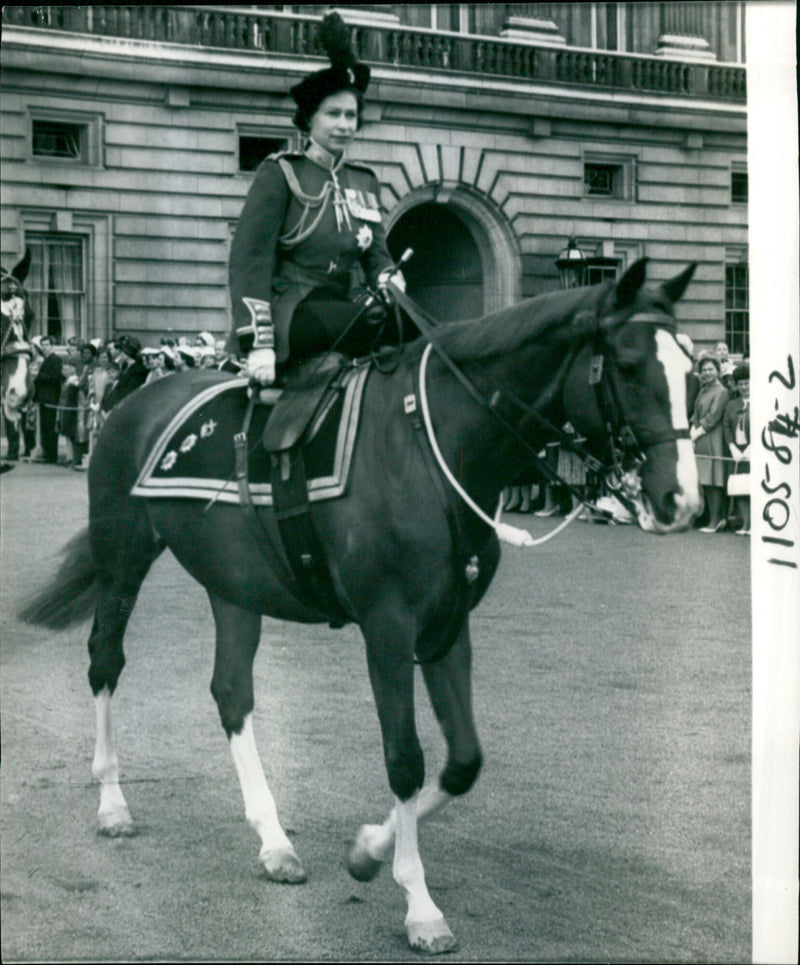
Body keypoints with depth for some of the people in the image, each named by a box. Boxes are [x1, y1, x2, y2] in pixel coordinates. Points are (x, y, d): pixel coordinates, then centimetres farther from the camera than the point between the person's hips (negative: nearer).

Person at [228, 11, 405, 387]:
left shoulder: (364, 182, 17)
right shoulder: (279, 174, 0)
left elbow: (376, 256, 16)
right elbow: (248, 260, -7)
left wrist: (393, 285, -10)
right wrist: (259, 343, -18)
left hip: (340, 306, 7)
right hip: (287, 311, -6)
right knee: (383, 322, -31)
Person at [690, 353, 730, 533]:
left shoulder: (721, 392, -7)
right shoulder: (703, 390, 18)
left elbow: (713, 417, -13)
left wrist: (698, 432, -10)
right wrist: (692, 430, 1)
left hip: (712, 441, -8)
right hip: (699, 441, 8)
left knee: (712, 481, -8)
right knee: (705, 482, 7)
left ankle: (715, 521, -6)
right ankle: (718, 518, 12)